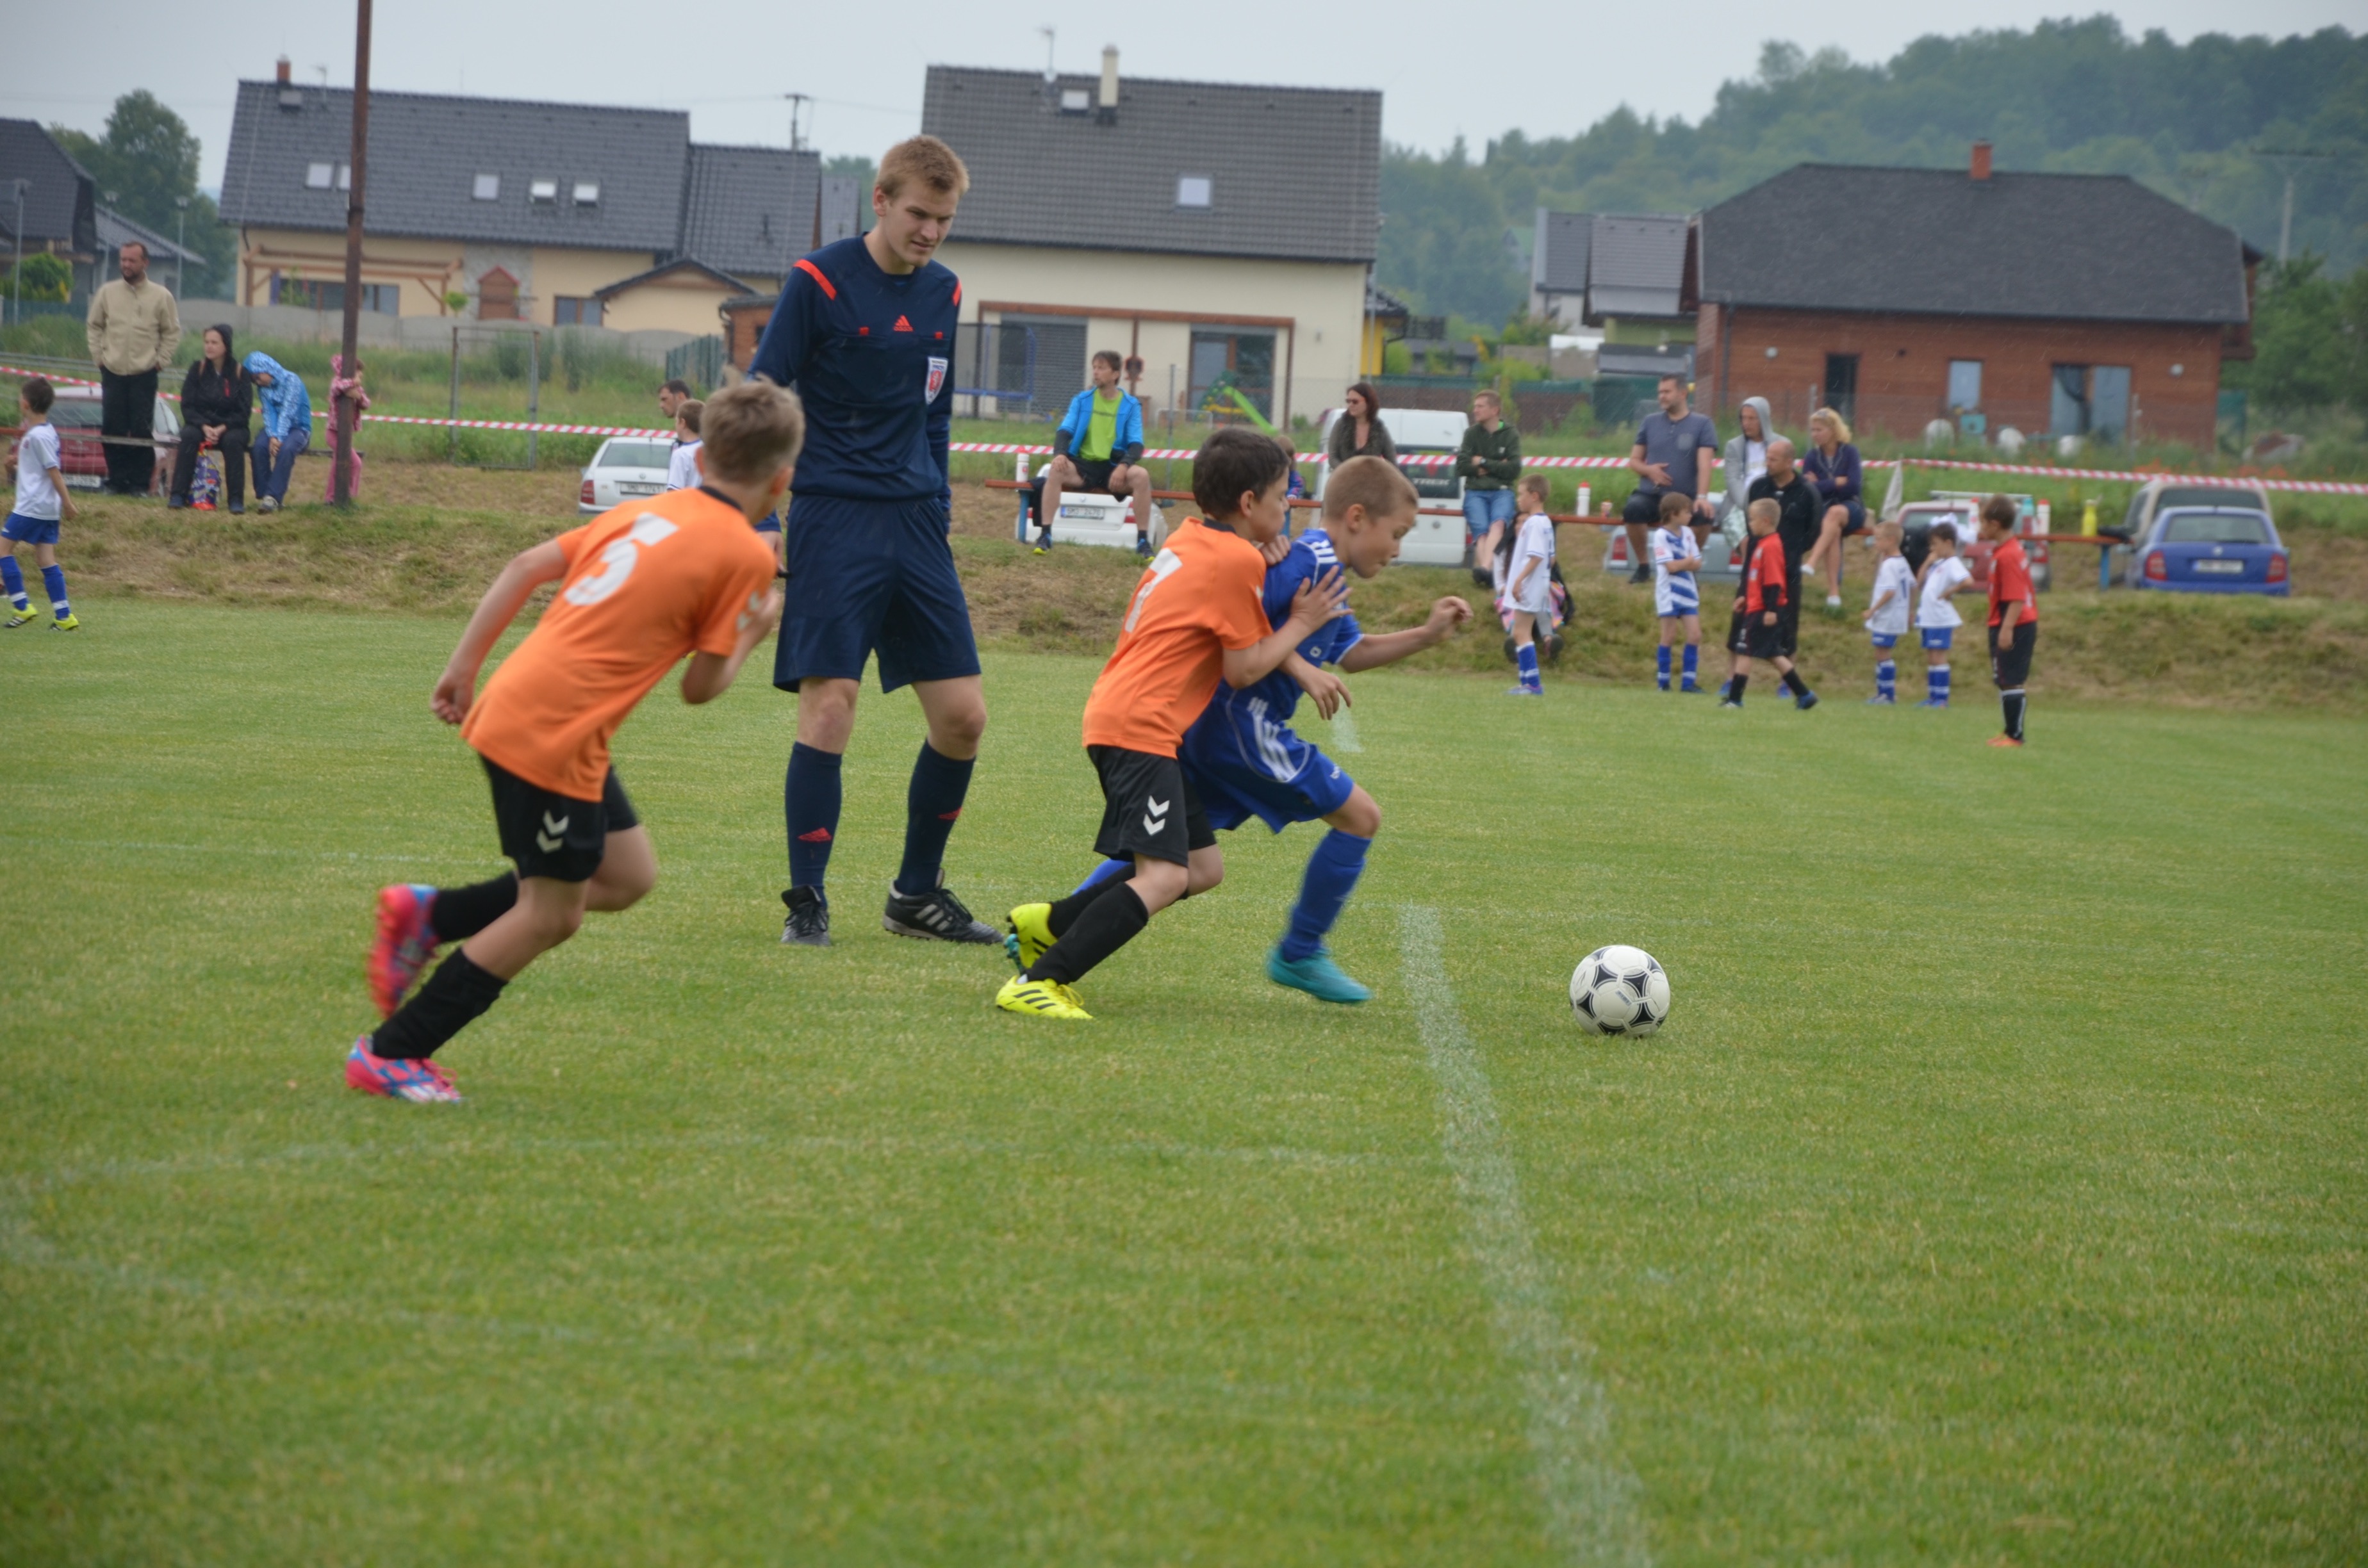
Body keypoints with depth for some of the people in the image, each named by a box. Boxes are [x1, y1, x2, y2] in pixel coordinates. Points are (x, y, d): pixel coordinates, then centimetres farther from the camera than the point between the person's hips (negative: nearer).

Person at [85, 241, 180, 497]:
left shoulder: (161, 296, 1)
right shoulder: (107, 292, 5)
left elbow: (172, 332, 7)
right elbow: (93, 325, 13)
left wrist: (160, 360, 0)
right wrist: (98, 356, 5)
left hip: (144, 375, -2)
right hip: (112, 372, 2)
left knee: (142, 431, -6)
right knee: (112, 430, 0)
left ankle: (140, 483, 0)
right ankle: (117, 481, 9)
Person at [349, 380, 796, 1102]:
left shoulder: (643, 512, 16)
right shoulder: (745, 554, -6)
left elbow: (528, 565, 13)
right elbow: (701, 686, -3)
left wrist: (465, 667, 17)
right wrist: (754, 634, 15)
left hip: (508, 709, 9)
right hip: (553, 736, -9)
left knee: (626, 877, 16)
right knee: (550, 917, 2)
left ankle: (426, 913, 15)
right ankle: (389, 1055, 6)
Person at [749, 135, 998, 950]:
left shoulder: (943, 293, 11)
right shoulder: (818, 283, -6)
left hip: (915, 524, 6)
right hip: (833, 517, -6)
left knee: (963, 715, 3)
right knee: (830, 706, -12)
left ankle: (918, 892, 18)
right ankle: (806, 901, -2)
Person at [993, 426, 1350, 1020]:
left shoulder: (1190, 539, 16)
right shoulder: (1239, 560, -9)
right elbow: (1242, 670, -8)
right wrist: (1301, 624, 4)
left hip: (1118, 716, 10)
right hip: (1140, 726, -10)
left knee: (1203, 868, 13)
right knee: (1164, 877, -20)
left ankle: (1046, 926, 18)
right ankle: (1037, 983, -26)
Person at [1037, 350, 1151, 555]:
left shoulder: (1130, 406, 4)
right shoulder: (1082, 400, 8)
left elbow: (1136, 444, -4)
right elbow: (1065, 430, -1)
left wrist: (1124, 465, -25)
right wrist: (1059, 453, -24)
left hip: (1112, 468, -1)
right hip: (1082, 465, 1)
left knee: (1141, 475, -31)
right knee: (1056, 470, -32)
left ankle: (1143, 542, -21)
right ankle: (1045, 535, -29)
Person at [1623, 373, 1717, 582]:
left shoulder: (1702, 424, 3)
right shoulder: (1650, 422, 11)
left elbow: (1704, 464, -9)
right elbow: (1633, 461, 15)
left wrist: (1702, 497, -25)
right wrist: (1648, 470, -9)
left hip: (1685, 497, -2)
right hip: (1650, 494, 2)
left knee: (1704, 515, -35)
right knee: (1633, 509, -34)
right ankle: (1643, 565, -10)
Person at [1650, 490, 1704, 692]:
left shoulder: (1687, 534, 7)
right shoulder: (1661, 535, -12)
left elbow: (1697, 564, 4)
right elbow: (1670, 566, -18)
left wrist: (1681, 563, -13)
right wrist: (1689, 561, -3)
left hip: (1688, 591, 6)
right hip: (1669, 592, -6)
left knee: (1695, 635, -1)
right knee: (1670, 636, -1)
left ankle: (1689, 681, 2)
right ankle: (1663, 681, 9)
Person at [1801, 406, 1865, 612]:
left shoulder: (1849, 453, -2)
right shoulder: (1812, 458, 3)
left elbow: (1853, 486, -10)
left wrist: (1822, 485, -7)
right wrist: (1838, 482, -10)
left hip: (1851, 509, -1)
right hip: (1821, 510, 1)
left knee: (1835, 513, -39)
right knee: (1833, 530, -35)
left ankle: (1812, 564, -53)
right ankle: (1834, 592, -43)